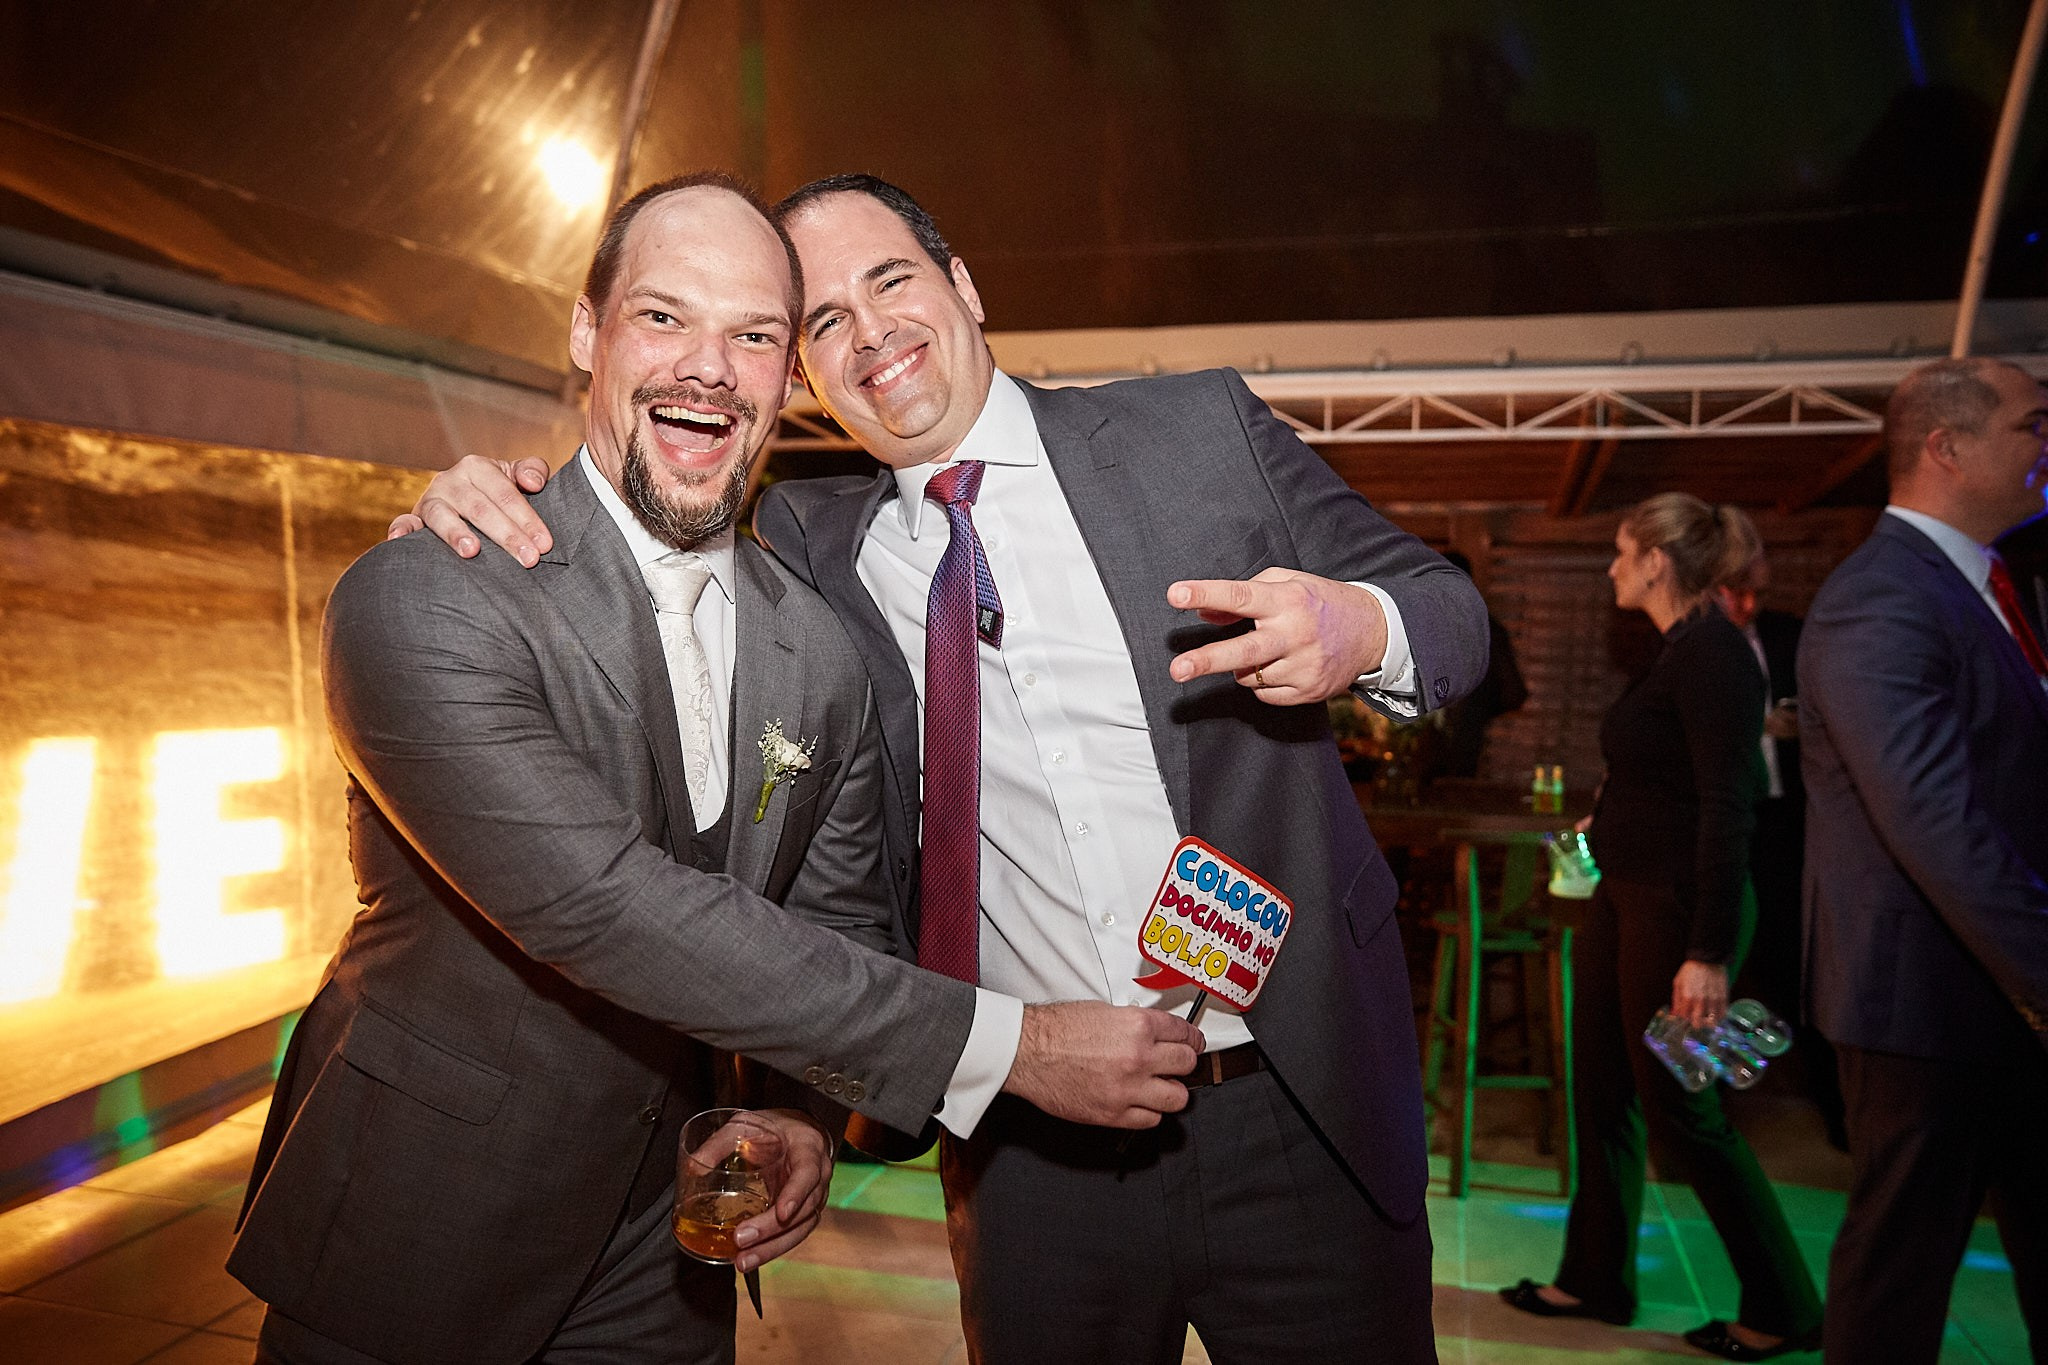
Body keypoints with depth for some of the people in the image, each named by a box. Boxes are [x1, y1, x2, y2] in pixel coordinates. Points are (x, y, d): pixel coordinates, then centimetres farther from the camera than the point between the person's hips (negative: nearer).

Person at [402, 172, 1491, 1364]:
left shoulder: (1205, 431, -1)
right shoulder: (811, 541, 3)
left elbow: (1449, 608, 2)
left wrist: (1364, 631, -20)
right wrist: (490, 507, -11)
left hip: (1300, 1117, 0)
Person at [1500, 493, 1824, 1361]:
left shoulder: (1712, 654, -18)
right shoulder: (1675, 651, 11)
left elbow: (1727, 808, -23)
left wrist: (1708, 954, -25)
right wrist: (1607, 820, 27)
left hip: (1678, 907, -10)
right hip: (1625, 896, 10)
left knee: (1678, 1108, 1)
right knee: (1601, 1091, 14)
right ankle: (1595, 1280, 28)